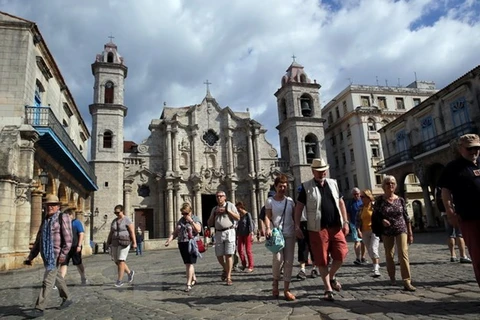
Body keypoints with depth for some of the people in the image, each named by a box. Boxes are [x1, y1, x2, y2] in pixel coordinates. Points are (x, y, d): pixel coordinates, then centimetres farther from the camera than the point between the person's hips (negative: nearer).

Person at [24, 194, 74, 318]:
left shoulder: (63, 217, -9)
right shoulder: (45, 220, 14)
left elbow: (68, 238, -16)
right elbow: (38, 240, 16)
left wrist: (63, 254, -25)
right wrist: (30, 257, 12)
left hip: (56, 255, -8)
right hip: (46, 255, 8)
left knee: (47, 281, -7)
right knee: (57, 278, 17)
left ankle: (39, 308, -1)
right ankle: (67, 299, 31)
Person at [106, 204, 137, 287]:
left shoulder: (127, 220, -8)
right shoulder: (114, 221, 12)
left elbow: (132, 232, -12)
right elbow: (111, 233, 13)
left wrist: (134, 242, -18)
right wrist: (108, 243, 5)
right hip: (115, 243, 7)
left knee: (121, 261, -12)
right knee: (117, 262, 8)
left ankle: (119, 280, -6)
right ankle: (130, 272, 29)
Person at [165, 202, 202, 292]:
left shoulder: (195, 219, 0)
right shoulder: (181, 220, 15)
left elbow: (198, 230, -13)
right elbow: (175, 232, 15)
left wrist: (191, 221, -17)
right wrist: (169, 239, -1)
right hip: (182, 243, 6)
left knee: (190, 263, -8)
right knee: (187, 263, 13)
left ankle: (188, 284, -4)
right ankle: (194, 278, 33)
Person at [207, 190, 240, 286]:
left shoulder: (230, 205, 4)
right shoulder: (214, 209, 16)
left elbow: (238, 218, -3)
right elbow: (209, 223, 14)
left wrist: (227, 210, -9)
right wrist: (214, 213, -1)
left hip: (229, 232, -4)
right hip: (218, 233, 4)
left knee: (228, 255, -6)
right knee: (219, 255, 5)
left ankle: (228, 277, 1)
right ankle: (225, 270, 33)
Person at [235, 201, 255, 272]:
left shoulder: (247, 214, -8)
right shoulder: (239, 215, 11)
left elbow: (251, 224, -13)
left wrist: (252, 234, -21)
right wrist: (237, 235, 17)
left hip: (247, 234, -6)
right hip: (240, 235, 6)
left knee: (248, 250, -4)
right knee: (240, 250, 2)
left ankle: (250, 267, 4)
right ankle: (244, 265, 19)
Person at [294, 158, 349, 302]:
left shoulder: (333, 183, 11)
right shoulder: (306, 187, -1)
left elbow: (341, 203, 14)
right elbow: (299, 207, -1)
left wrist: (345, 222, 7)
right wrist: (297, 226, -8)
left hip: (336, 227, 4)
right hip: (318, 228, -3)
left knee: (341, 253, -2)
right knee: (322, 259, 2)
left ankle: (332, 276, 26)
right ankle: (328, 289, 16)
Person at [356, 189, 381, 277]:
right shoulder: (361, 208, 6)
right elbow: (358, 220, 7)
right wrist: (358, 230, -5)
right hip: (364, 232, 5)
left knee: (373, 249, -16)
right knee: (370, 251, 13)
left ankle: (376, 269, -12)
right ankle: (376, 265, 32)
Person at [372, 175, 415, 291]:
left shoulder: (400, 200, 2)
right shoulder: (379, 200, -3)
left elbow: (406, 217, 6)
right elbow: (375, 215, 3)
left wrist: (410, 233, 5)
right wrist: (382, 220, -18)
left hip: (401, 230, 0)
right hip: (386, 232, 0)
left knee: (403, 254, -11)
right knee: (389, 255, 10)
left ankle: (407, 282, -10)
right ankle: (392, 277, 27)